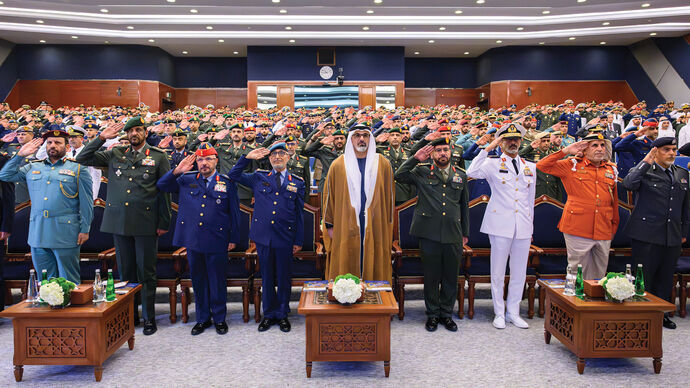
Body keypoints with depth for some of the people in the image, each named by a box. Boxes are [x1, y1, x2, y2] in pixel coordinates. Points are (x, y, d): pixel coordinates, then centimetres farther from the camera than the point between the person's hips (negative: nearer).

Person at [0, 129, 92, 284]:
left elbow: (86, 203, 0)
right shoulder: (32, 167, 16)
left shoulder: (77, 169, 3)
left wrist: (85, 230, -6)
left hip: (65, 234, -4)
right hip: (37, 232, 4)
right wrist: (20, 155, 10)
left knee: (69, 282, 1)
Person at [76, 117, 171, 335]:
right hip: (119, 221, 3)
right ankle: (130, 315, 23)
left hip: (145, 223, -3)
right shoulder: (115, 154, 12)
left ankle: (149, 318, 12)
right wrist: (101, 138, 2)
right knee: (125, 271, 11)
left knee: (146, 272, 2)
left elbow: (166, 191, 2)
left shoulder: (159, 157, 4)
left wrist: (164, 223, -3)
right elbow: (82, 159, 12)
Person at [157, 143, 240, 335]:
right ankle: (203, 318, 26)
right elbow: (161, 185, 9)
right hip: (193, 240, 3)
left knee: (218, 280, 5)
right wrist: (177, 171, -6)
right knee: (198, 280, 12)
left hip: (217, 242, -2)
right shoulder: (186, 180, 9)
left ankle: (219, 318, 21)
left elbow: (234, 212, 4)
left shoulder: (227, 183, 2)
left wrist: (233, 238, 1)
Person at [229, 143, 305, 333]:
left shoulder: (297, 183, 6)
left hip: (285, 238, -1)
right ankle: (269, 314, 24)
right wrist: (247, 158, -2)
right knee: (266, 277, 10)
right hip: (263, 236, 1)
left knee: (284, 278, 8)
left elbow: (299, 214, 6)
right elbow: (234, 175, 12)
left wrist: (299, 240, 4)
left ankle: (282, 314, 23)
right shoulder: (259, 178, 8)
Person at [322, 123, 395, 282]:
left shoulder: (383, 164, 6)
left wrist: (388, 225, 8)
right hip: (345, 227, -1)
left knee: (374, 269, 5)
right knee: (345, 267, 3)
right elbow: (328, 195, 6)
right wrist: (329, 225, 3)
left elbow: (389, 196, 10)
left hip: (375, 228, 1)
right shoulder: (338, 165, 4)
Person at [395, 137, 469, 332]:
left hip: (453, 235, 2)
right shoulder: (422, 172, 6)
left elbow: (464, 205, 18)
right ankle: (432, 314, 21)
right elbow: (399, 176, -7)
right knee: (431, 276, 5)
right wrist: (416, 159, -10)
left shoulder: (461, 176, 13)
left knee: (451, 277, 8)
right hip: (429, 232, -2)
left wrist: (465, 233, 17)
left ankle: (447, 313, 24)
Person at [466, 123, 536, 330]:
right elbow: (472, 172, -20)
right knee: (498, 272, 3)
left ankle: (513, 312, 23)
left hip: (523, 226, 4)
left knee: (519, 272, 10)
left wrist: (531, 227, 17)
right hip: (500, 224, -4)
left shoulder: (530, 167, 14)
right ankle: (499, 313, 17)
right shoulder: (493, 164, 1)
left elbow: (531, 199, 18)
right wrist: (488, 148, -16)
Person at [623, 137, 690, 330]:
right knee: (643, 277, 0)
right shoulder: (644, 171, -3)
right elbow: (629, 184, -27)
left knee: (666, 278, 13)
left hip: (672, 238, 6)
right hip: (646, 235, -5)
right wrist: (646, 162, -24)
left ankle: (662, 313, 27)